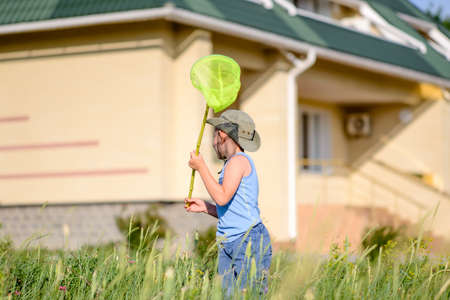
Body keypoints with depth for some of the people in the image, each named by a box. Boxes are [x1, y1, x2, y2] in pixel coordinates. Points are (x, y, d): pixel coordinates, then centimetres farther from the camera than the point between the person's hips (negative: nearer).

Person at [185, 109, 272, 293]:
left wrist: (201, 167, -11)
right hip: (228, 247, 9)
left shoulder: (239, 160, -7)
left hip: (250, 243, -9)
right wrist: (205, 207, 16)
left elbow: (222, 197, -20)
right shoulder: (232, 163, 21)